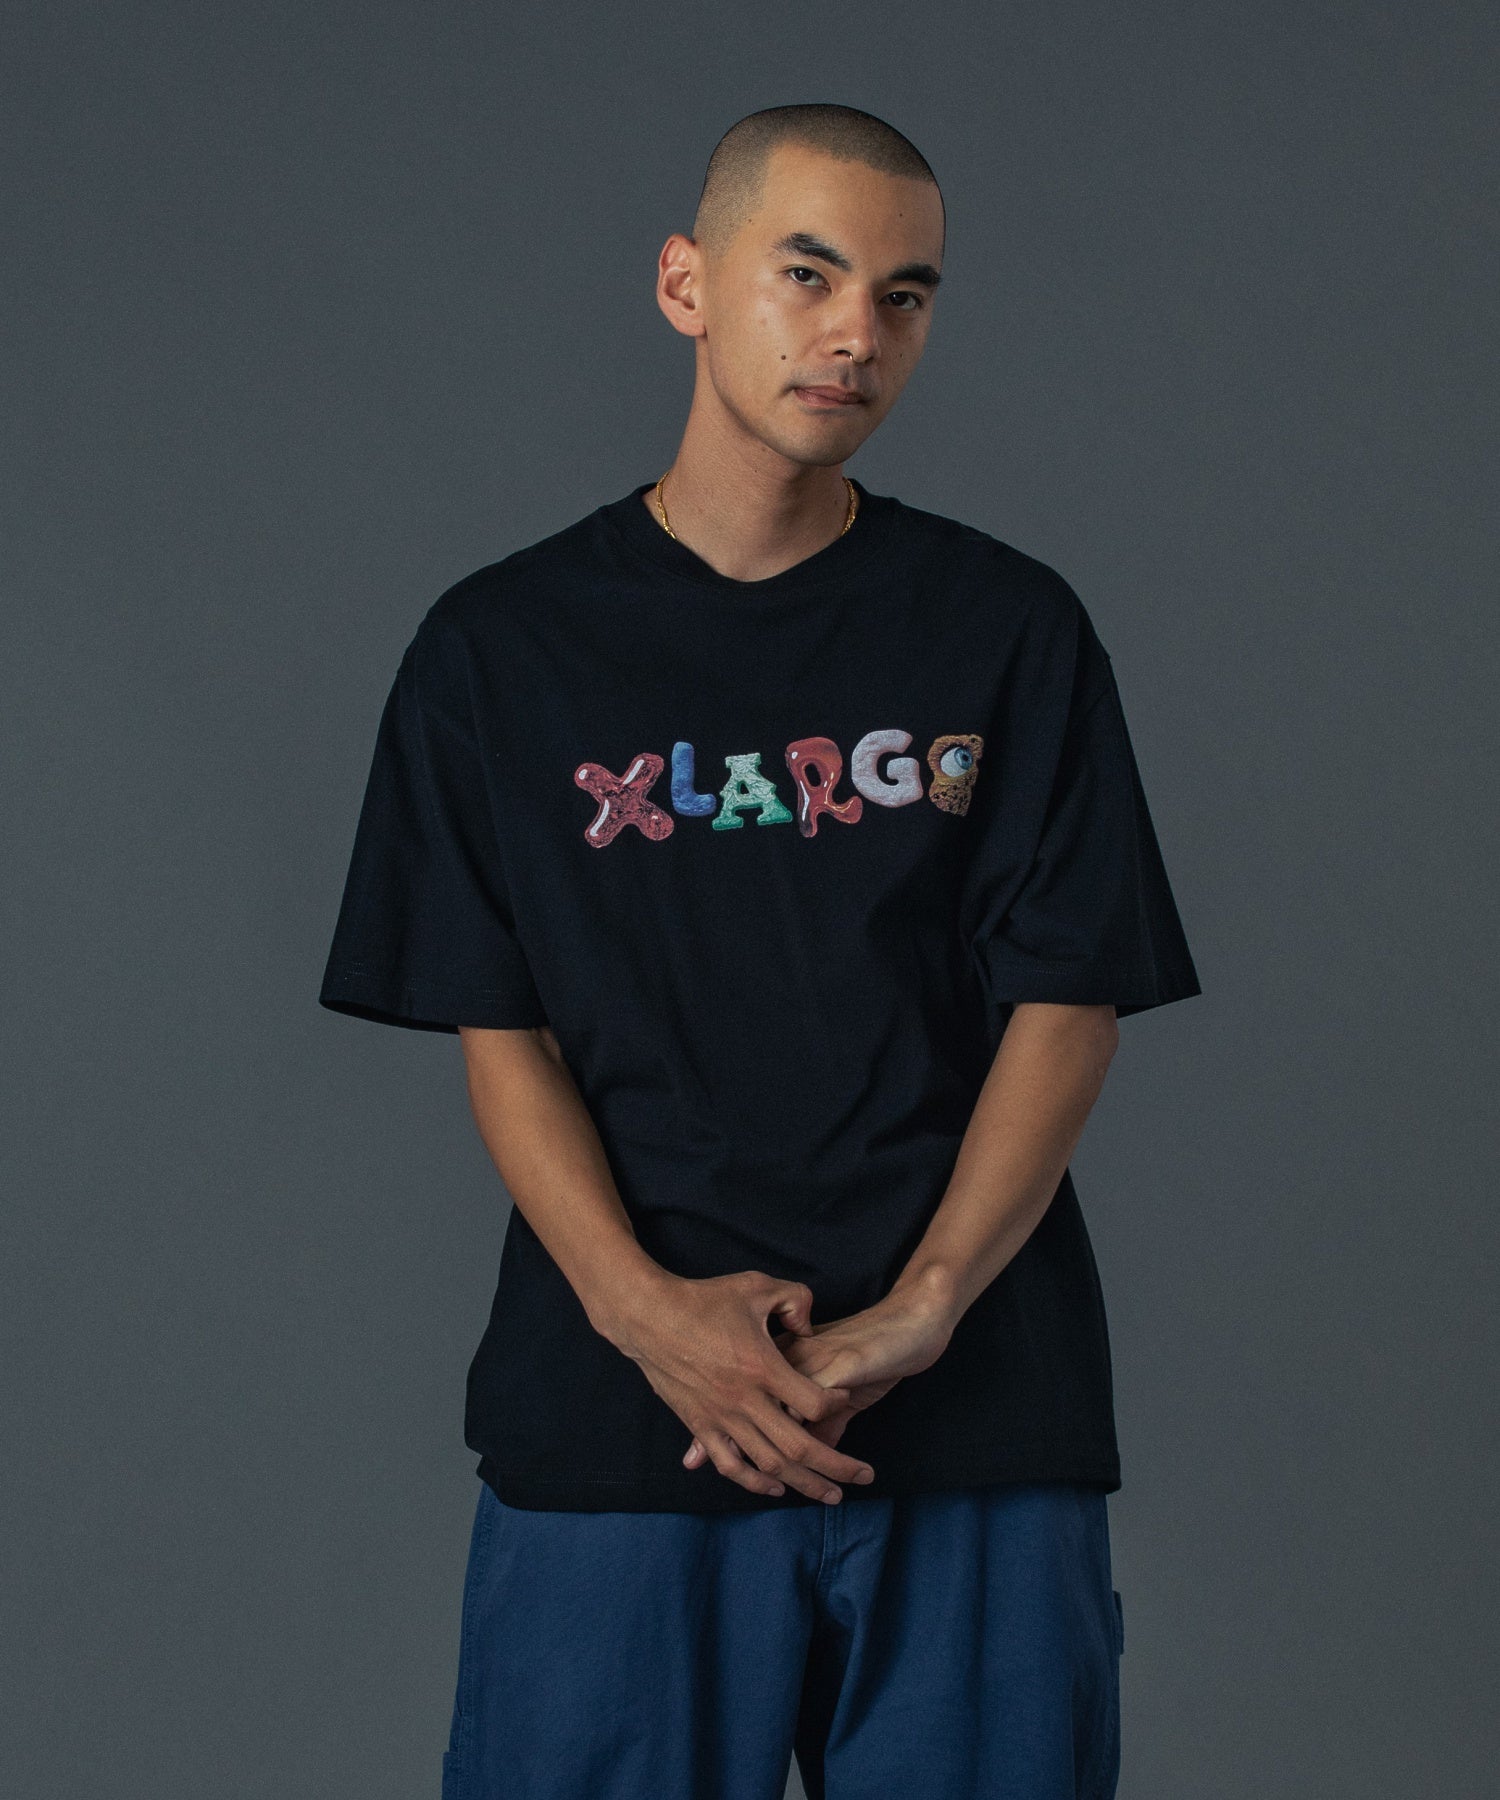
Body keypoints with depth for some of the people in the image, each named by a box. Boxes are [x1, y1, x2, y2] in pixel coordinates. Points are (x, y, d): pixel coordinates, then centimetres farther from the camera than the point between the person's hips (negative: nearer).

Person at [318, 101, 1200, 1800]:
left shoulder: (1012, 631, 6)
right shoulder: (501, 645, 5)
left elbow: (1070, 1004, 1)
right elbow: (500, 1033, 2)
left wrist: (918, 1314, -12)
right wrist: (640, 1305, -13)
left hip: (975, 1411, 1)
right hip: (614, 1408, 0)